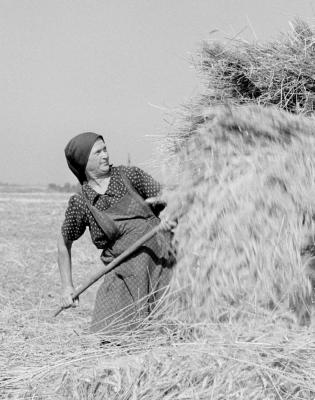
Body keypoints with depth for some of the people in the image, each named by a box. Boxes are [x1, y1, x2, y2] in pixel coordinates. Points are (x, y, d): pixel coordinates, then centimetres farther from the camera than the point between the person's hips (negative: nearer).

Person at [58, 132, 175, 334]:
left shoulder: (129, 175, 5)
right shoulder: (80, 203, 2)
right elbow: (64, 242, 16)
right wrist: (67, 286, 14)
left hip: (161, 260, 0)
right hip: (125, 272, 0)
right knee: (106, 334, -7)